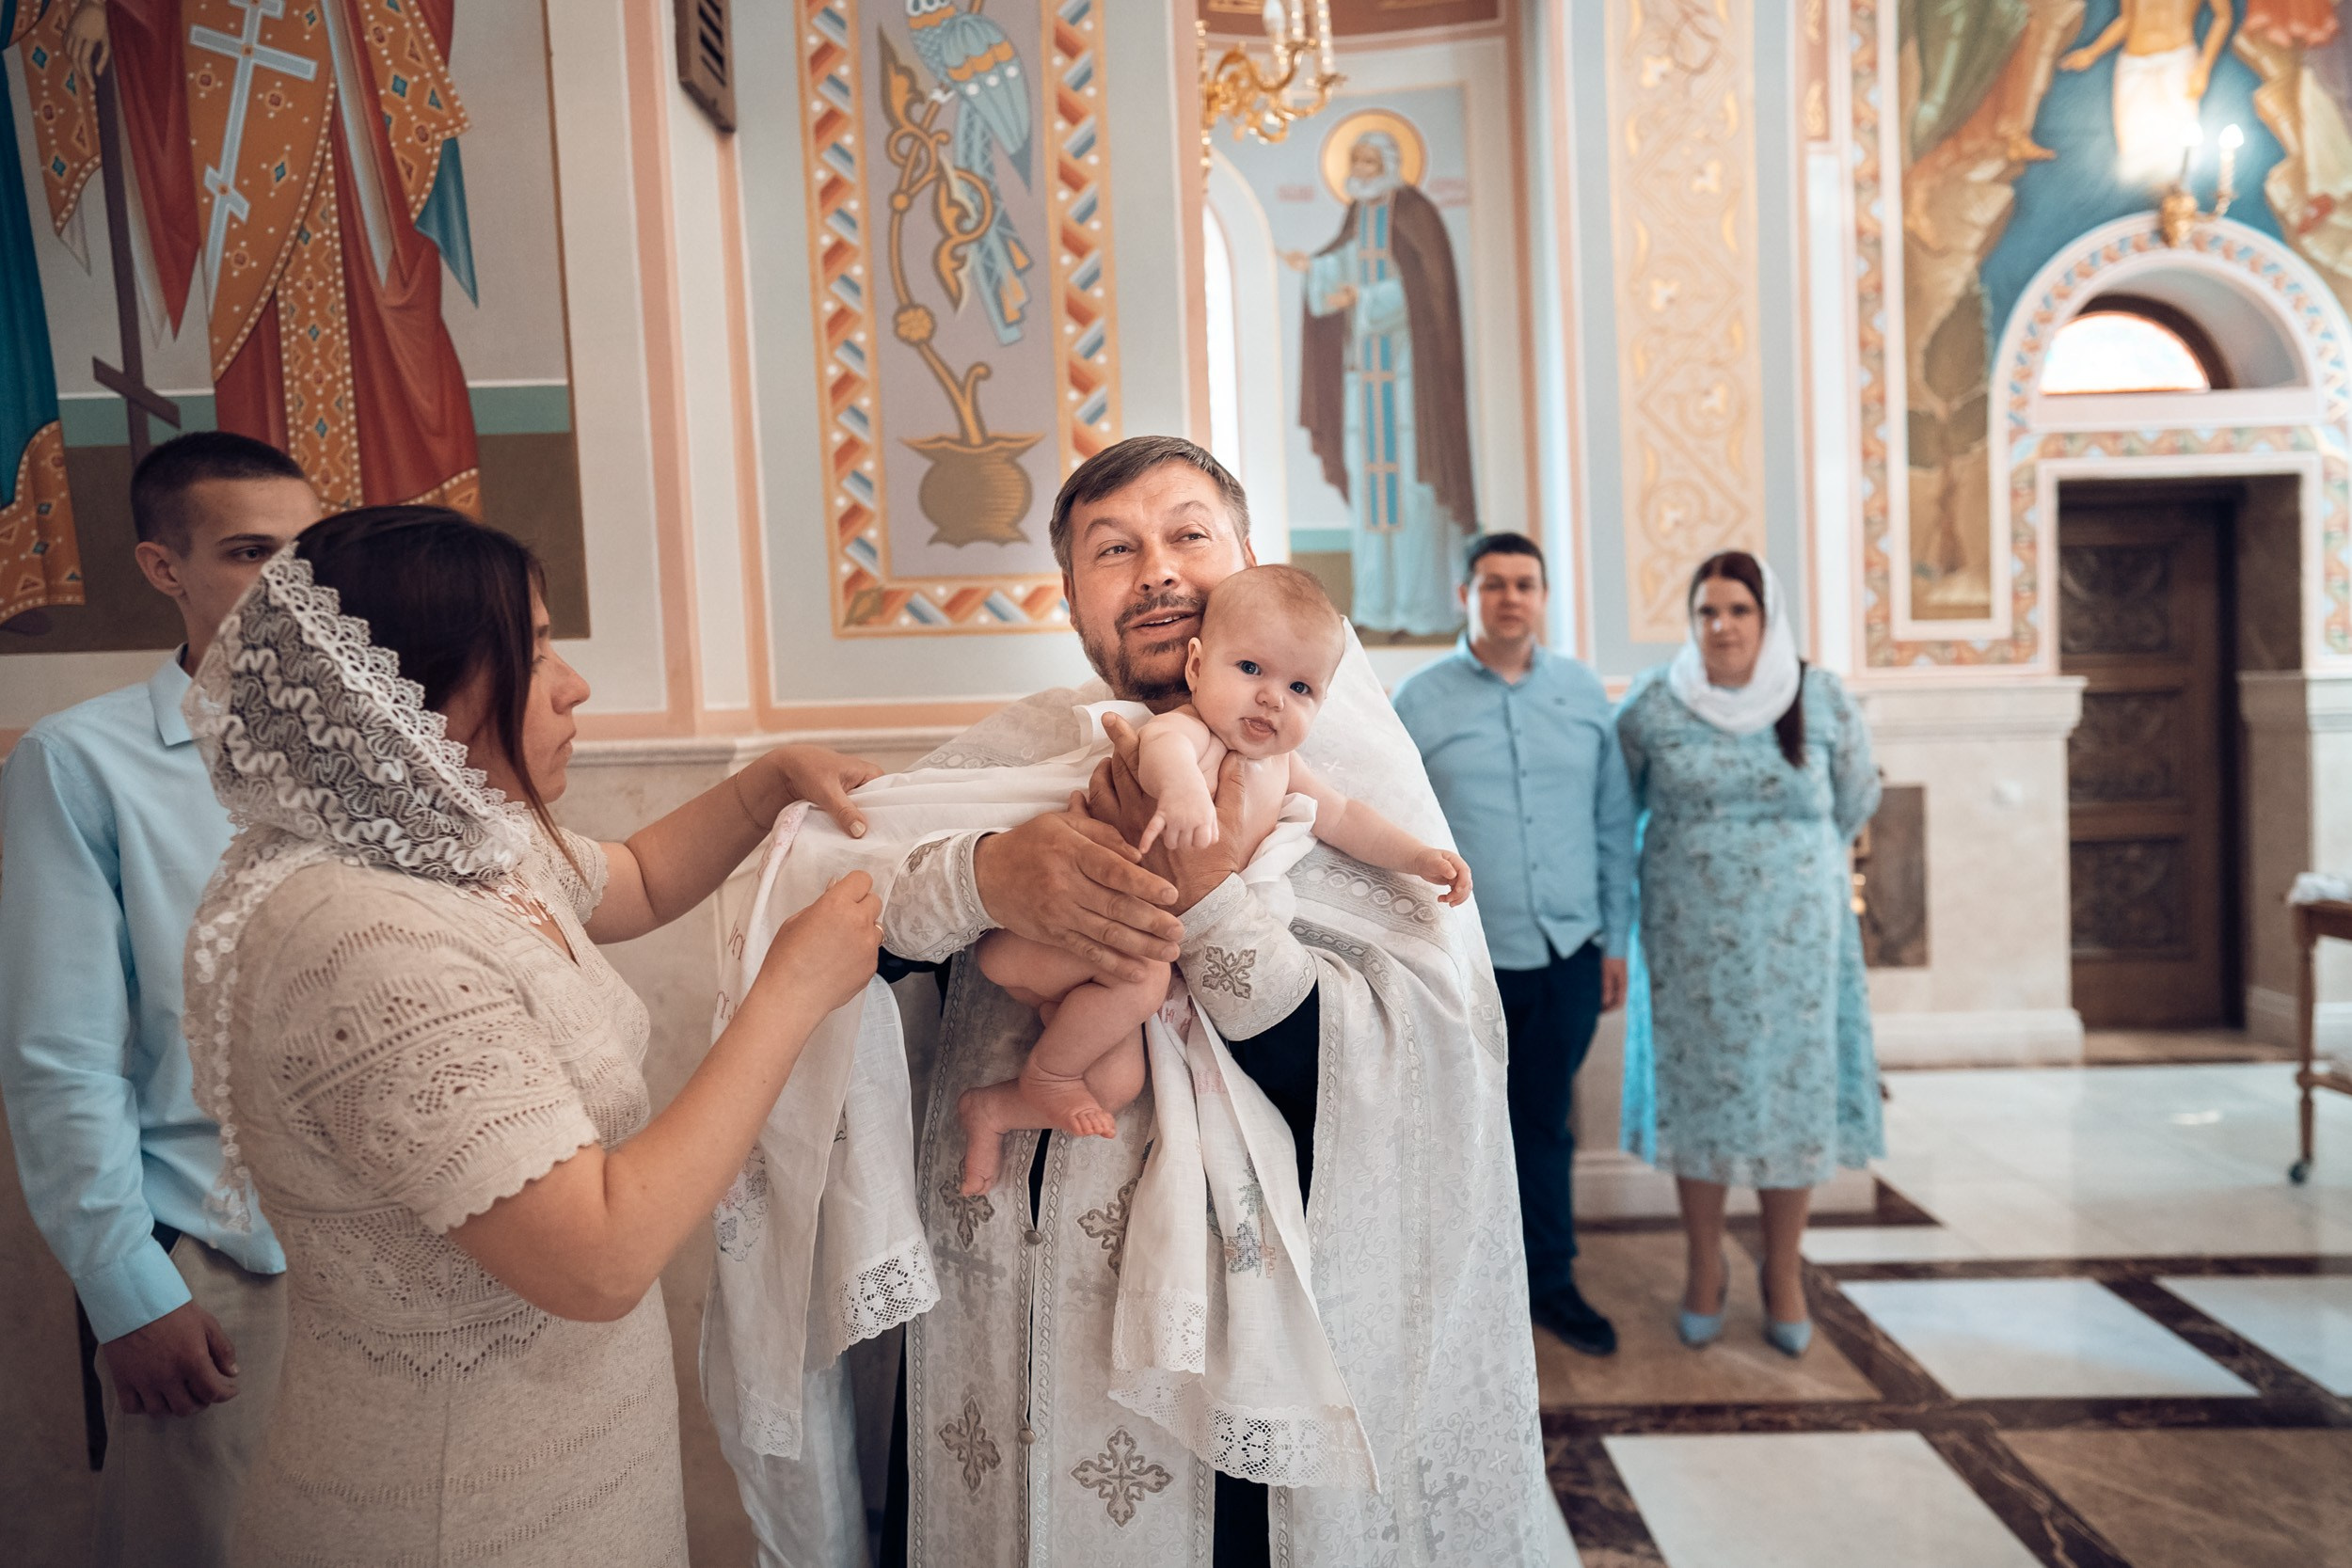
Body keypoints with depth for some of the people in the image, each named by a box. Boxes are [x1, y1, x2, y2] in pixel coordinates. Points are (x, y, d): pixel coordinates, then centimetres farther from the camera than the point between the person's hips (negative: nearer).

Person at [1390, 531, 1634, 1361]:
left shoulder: (1584, 692, 6)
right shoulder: (1419, 699, -2)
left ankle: (1550, 1283, 32)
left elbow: (1614, 822, 10)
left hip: (1567, 952, 2)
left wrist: (1617, 939, 8)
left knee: (1546, 1126, 15)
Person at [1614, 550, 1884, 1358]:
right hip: (1690, 934, -1)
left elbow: (1855, 798, 15)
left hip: (1795, 934, 1)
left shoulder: (1822, 700, -1)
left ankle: (1784, 1274, 24)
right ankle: (1705, 1270, 22)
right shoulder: (1652, 705, -4)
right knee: (1696, 1091, 6)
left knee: (1795, 1092, 6)